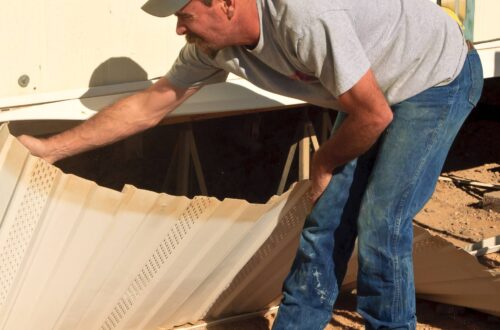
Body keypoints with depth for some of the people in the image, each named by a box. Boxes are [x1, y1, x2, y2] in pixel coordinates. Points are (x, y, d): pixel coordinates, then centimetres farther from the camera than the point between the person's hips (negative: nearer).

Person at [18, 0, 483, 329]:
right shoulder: (214, 46, -13)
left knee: (380, 221, -12)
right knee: (325, 218, 3)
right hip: (379, 91, 7)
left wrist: (324, 162, -9)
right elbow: (148, 106, -2)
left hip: (440, 80, -7)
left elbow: (374, 116, -29)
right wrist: (52, 148, 0)